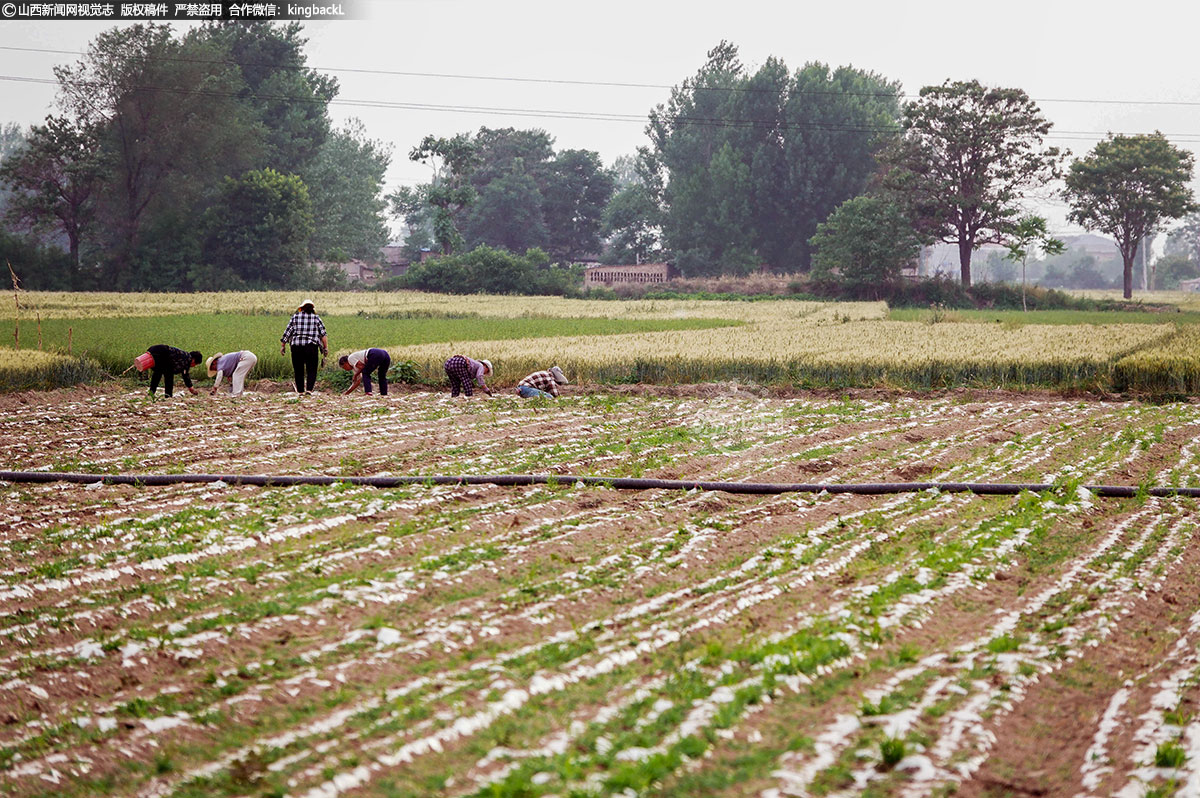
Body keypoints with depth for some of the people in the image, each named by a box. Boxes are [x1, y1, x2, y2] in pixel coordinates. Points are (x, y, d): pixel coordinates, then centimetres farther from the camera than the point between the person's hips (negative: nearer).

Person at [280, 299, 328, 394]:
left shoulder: (295, 317, 5)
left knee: (298, 370, 11)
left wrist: (282, 346, 11)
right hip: (311, 346, -1)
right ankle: (309, 388, -11)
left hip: (296, 347, 1)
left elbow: (287, 332, 5)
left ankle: (300, 390, 13)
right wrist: (326, 348, 5)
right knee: (311, 370, 5)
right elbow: (323, 334, 1)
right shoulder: (316, 318, 5)